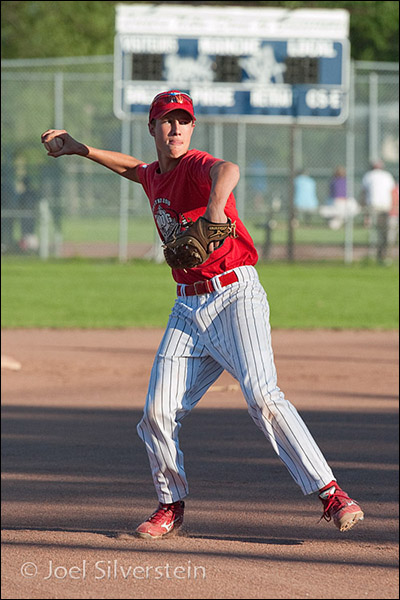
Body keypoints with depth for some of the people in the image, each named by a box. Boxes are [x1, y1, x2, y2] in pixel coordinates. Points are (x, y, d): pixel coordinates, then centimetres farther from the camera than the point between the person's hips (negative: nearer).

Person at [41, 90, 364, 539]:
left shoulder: (196, 166, -12)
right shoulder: (155, 177, 13)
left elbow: (227, 171, -38)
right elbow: (136, 169, 40)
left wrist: (215, 206, -59)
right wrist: (80, 149, 39)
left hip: (235, 295, -7)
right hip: (188, 308, 7)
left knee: (263, 396, -21)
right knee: (158, 410, 0)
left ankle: (331, 495, -22)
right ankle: (171, 505, 20)